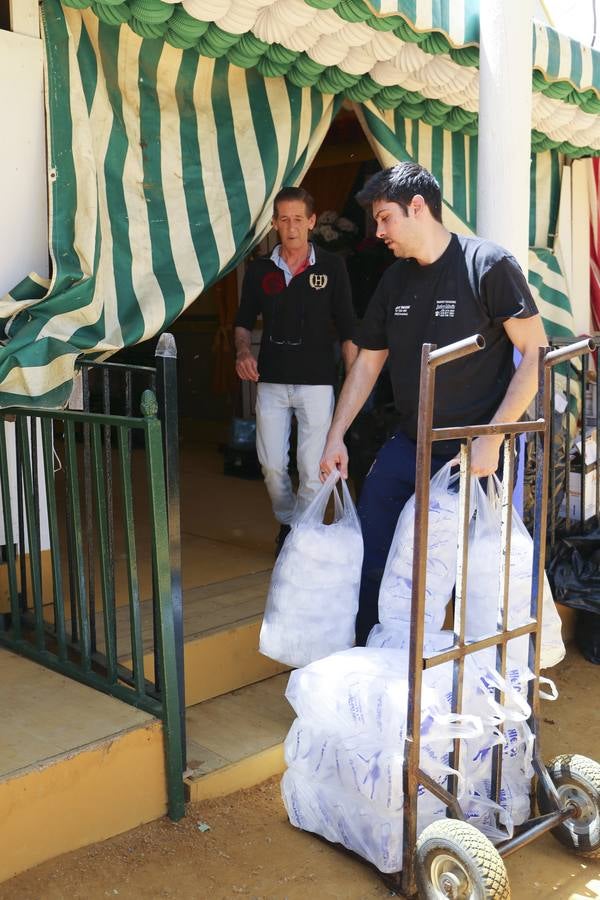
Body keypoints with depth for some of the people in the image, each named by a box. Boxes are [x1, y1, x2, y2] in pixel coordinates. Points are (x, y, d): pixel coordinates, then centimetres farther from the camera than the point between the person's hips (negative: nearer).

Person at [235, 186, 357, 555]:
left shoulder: (332, 266, -1)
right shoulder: (259, 270, 7)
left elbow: (347, 328, -1)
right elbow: (244, 321, 15)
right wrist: (243, 351, -7)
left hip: (317, 382, -3)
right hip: (271, 382, 3)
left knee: (313, 468, -1)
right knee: (272, 465, 7)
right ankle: (287, 522, 31)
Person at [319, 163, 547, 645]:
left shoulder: (489, 265, -12)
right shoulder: (395, 279, 8)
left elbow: (536, 354, -13)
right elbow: (368, 362, 15)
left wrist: (491, 439, -18)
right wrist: (336, 437, 9)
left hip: (471, 455, -6)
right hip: (407, 446, 6)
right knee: (365, 555, 8)